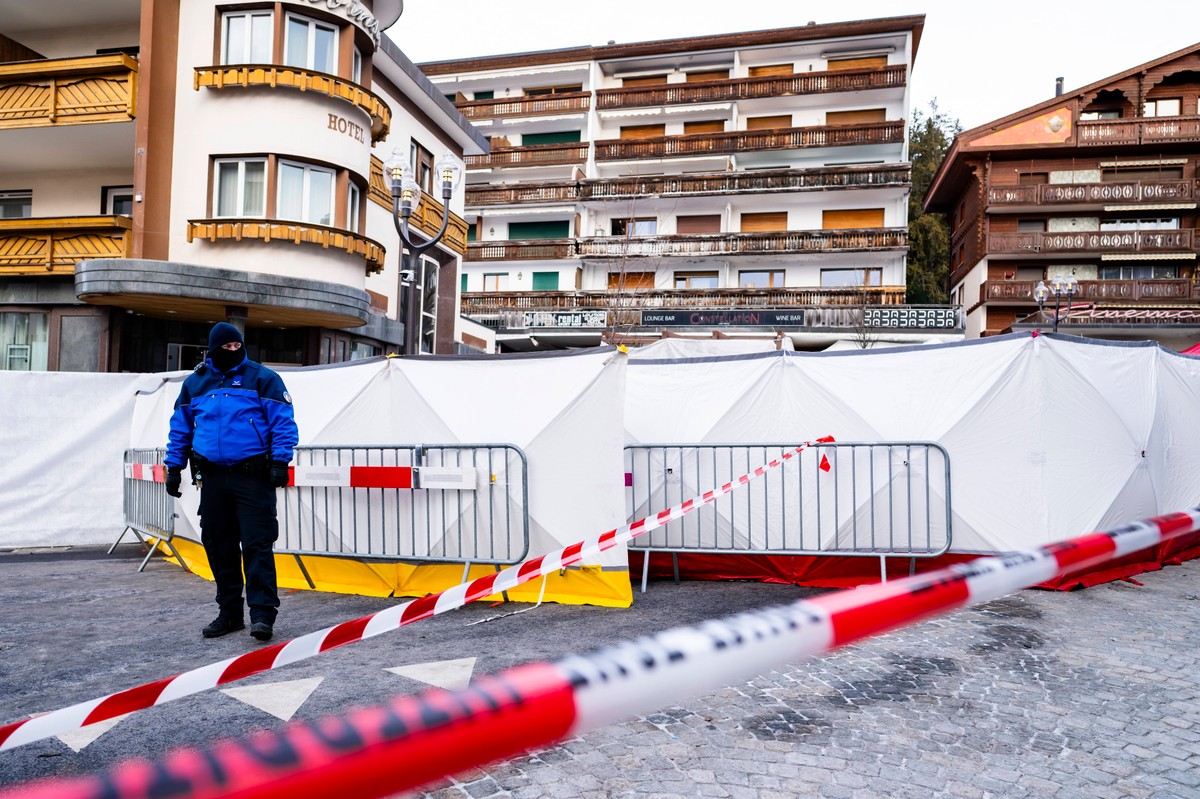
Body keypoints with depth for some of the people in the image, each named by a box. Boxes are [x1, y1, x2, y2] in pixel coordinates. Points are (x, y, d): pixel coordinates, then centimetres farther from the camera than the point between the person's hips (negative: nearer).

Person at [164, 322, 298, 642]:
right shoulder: (194, 383, 13)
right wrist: (174, 467, 16)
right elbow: (180, 428, 20)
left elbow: (283, 422, -5)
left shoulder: (262, 378, -1)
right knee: (218, 546, 9)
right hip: (212, 478, 5)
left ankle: (262, 614, -6)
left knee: (257, 545, -8)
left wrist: (280, 461, -14)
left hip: (253, 477, -5)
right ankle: (229, 613, 21)